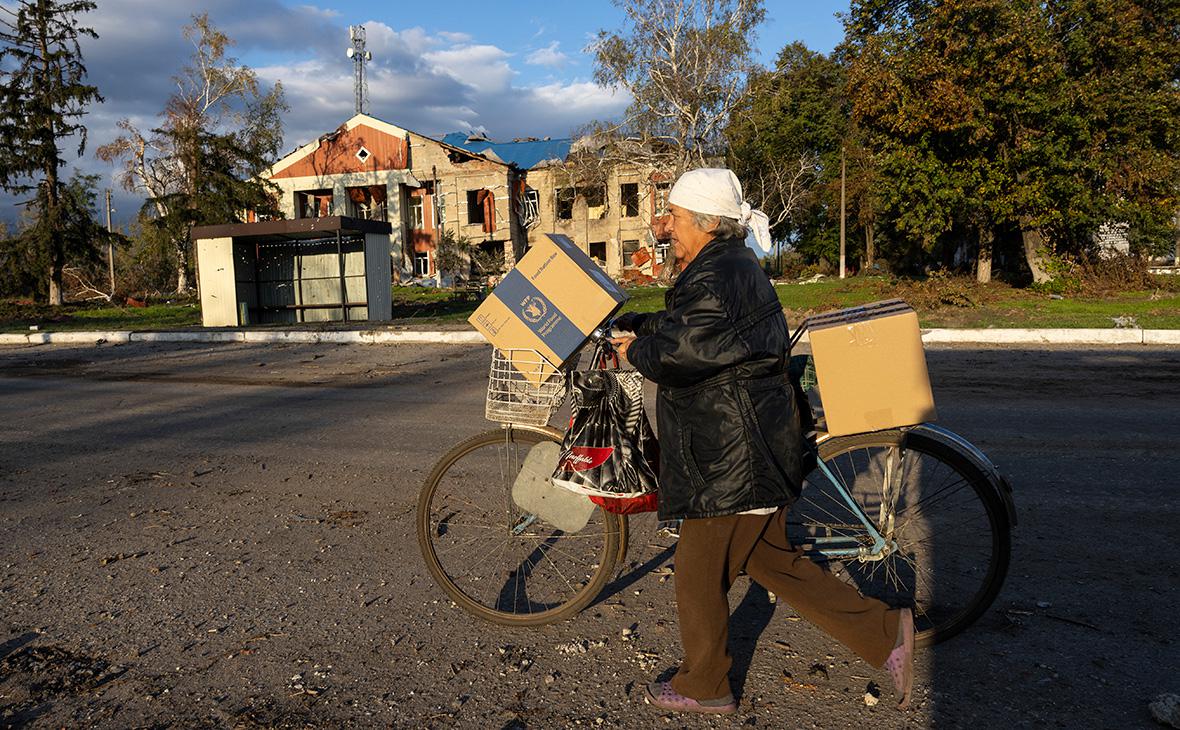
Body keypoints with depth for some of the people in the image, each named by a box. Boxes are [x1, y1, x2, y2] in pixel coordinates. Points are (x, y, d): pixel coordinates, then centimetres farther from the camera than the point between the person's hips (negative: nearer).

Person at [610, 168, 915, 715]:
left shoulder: (716, 275, -18)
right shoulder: (733, 266, 15)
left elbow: (682, 350, -27)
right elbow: (680, 323, 26)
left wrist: (636, 351, -9)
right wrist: (629, 324, 18)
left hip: (733, 457, -11)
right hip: (753, 449, 11)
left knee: (698, 574, 6)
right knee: (769, 560, 19)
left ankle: (703, 687, 25)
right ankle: (884, 632, 22)